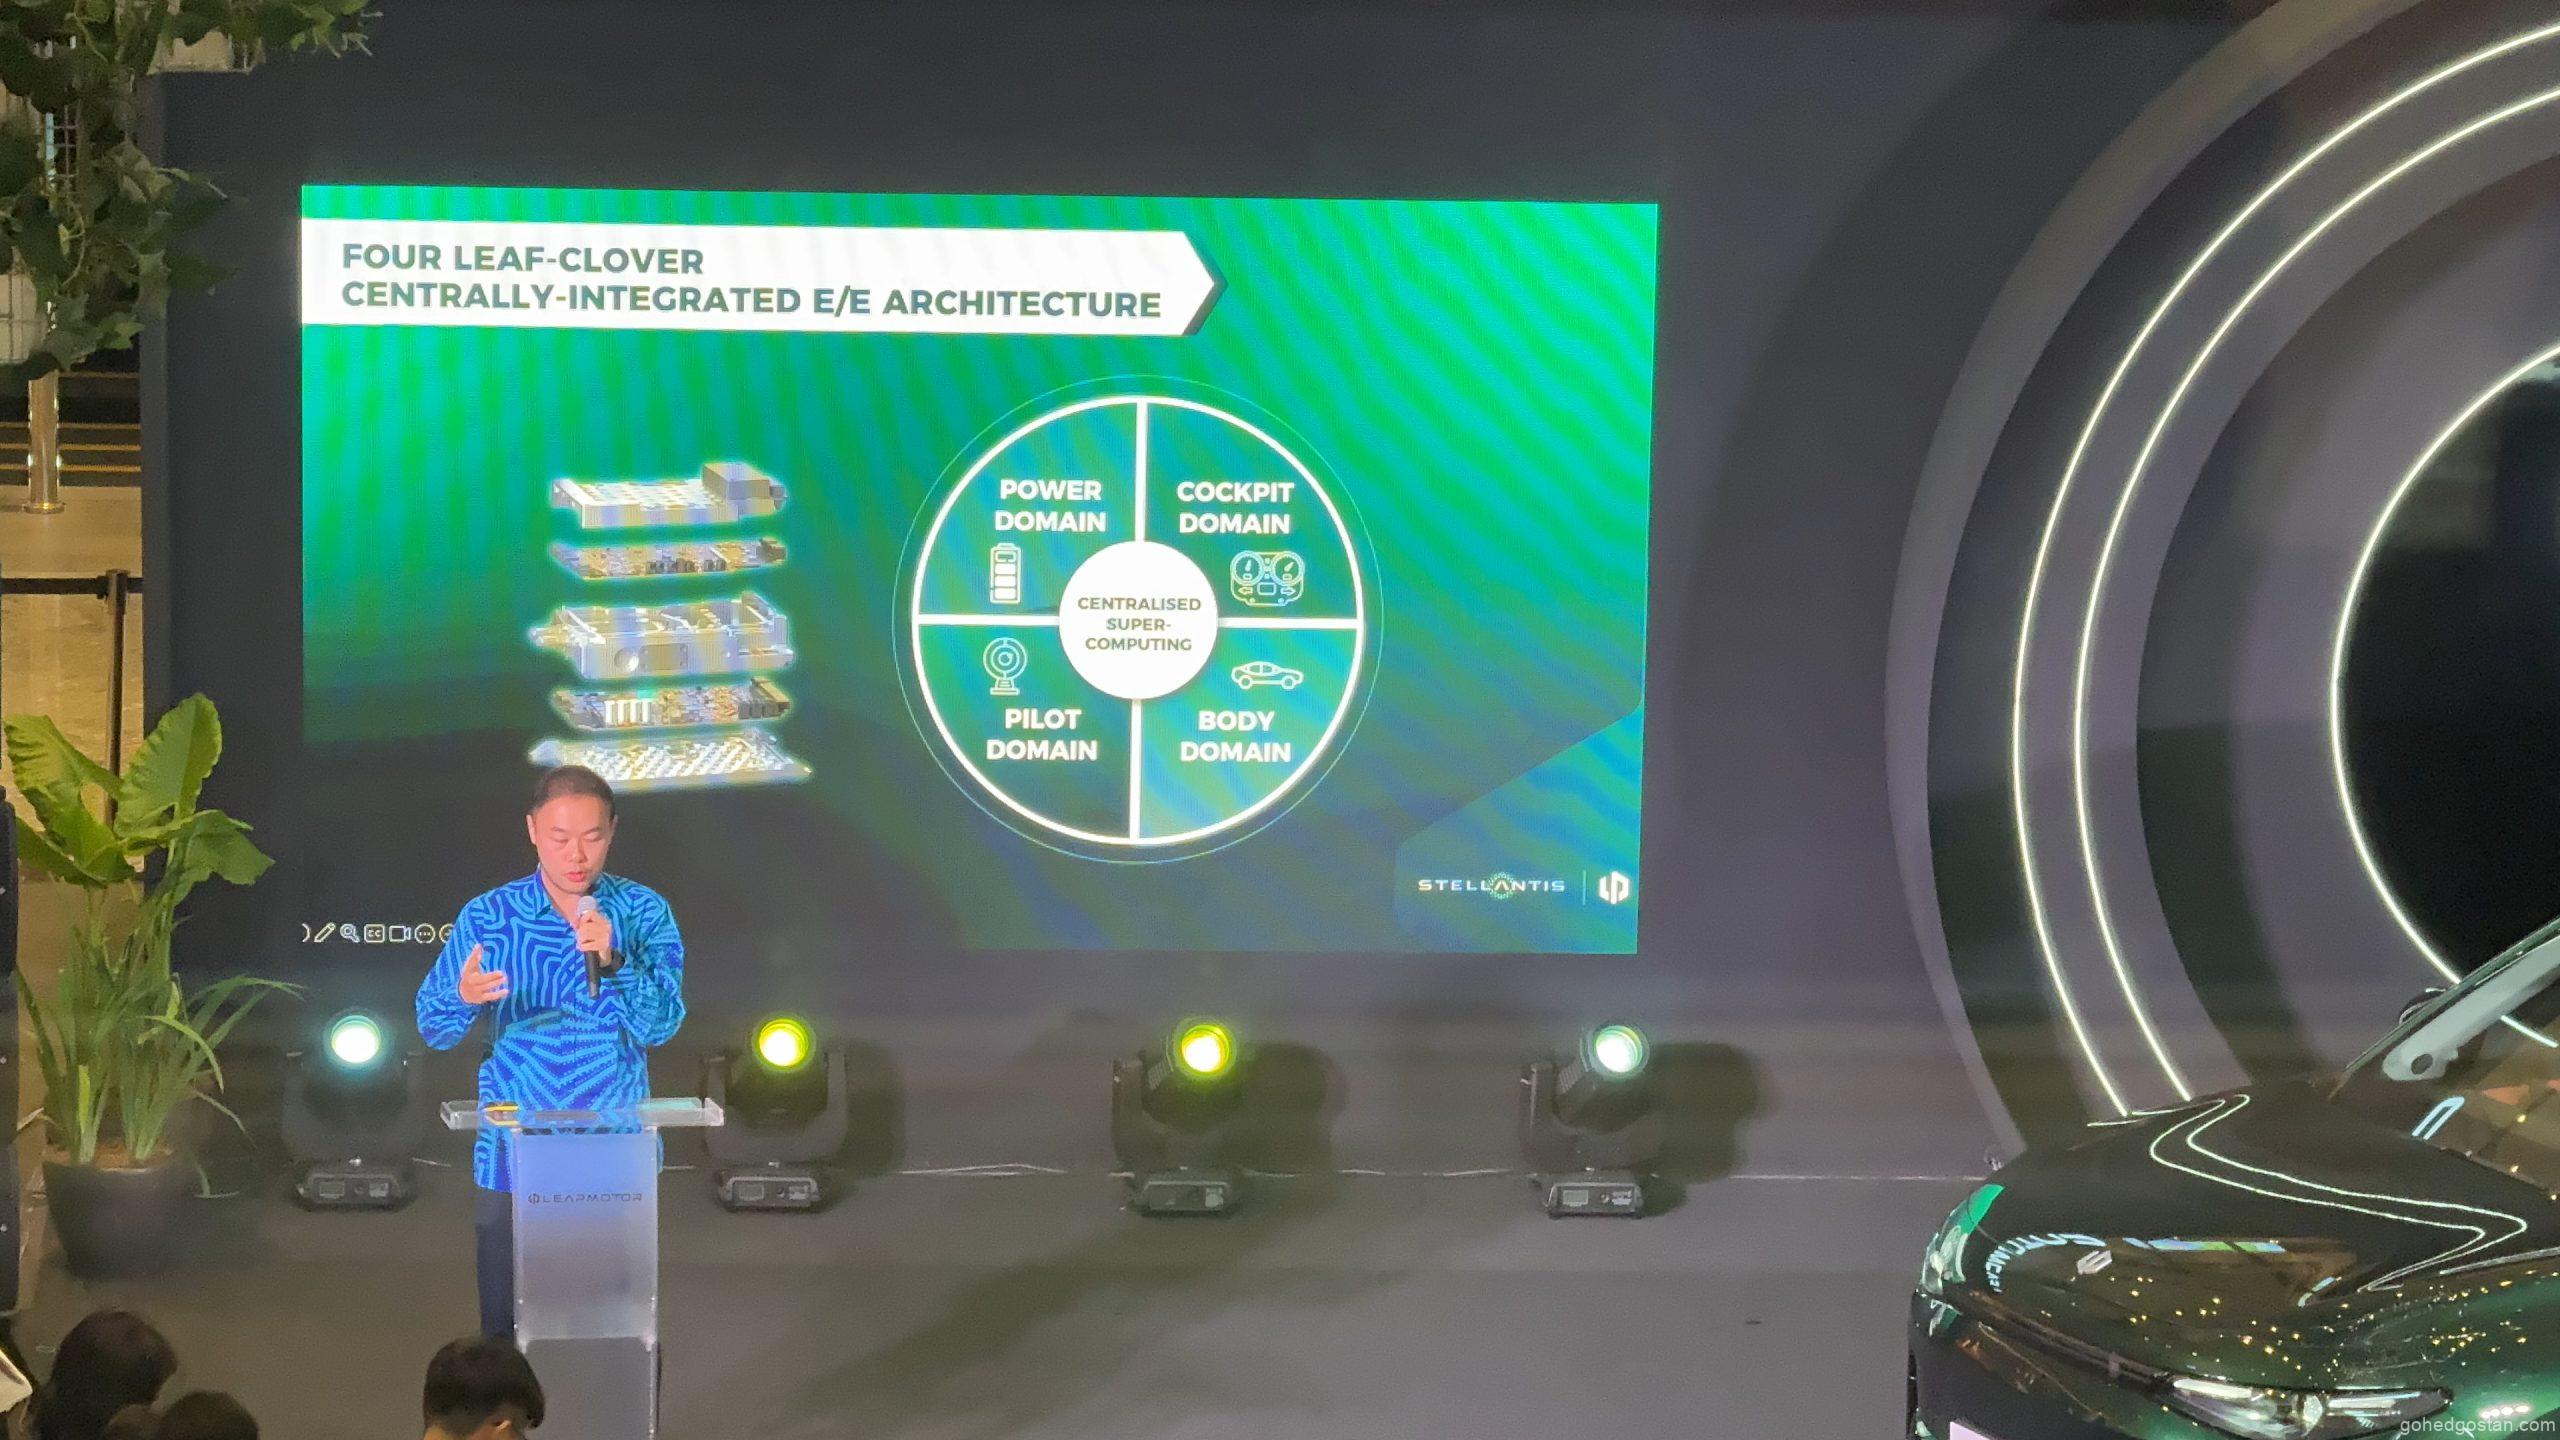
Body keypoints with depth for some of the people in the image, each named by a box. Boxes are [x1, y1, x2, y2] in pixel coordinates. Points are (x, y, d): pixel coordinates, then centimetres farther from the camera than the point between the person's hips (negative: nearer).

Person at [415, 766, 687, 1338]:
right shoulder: (488, 917, 0)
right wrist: (463, 998, -26)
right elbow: (434, 1029, -4)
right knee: (507, 1331, 3)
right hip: (512, 1160, 0)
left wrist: (611, 962, -25)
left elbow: (660, 1024, -8)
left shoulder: (643, 912, 1)